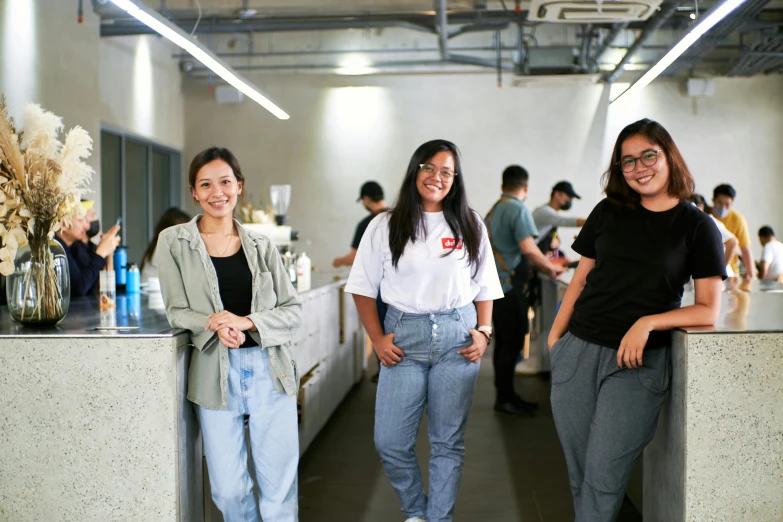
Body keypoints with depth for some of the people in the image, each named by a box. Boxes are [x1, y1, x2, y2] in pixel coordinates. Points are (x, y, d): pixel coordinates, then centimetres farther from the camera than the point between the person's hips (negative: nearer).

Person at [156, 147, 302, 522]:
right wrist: (213, 324, -19)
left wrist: (247, 322, -14)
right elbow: (176, 311, 2)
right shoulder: (174, 242, 3)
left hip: (269, 369, 1)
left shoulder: (261, 247, 7)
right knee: (228, 490, 5)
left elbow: (292, 309, 5)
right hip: (215, 373, -1)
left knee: (279, 487, 5)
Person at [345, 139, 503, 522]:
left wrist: (484, 331, -2)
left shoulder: (470, 227, 7)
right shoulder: (385, 226, 3)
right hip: (404, 337, 0)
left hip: (457, 337, 1)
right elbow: (363, 288, 5)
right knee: (389, 442, 1)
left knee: (448, 442, 7)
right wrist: (377, 338, -3)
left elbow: (485, 288, 11)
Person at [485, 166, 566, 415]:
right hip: (511, 286, -9)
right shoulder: (518, 209, -12)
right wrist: (551, 268, -6)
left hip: (496, 284, 9)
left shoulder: (494, 210, 14)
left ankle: (504, 395, 20)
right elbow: (529, 248, -21)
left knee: (503, 342, 13)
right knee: (512, 343, -2)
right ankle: (505, 399, 3)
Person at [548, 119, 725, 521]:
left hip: (636, 363, -3)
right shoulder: (608, 212, 9)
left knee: (603, 479, -6)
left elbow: (708, 310, -2)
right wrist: (555, 336, 1)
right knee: (579, 475, 9)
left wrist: (647, 323, -16)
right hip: (578, 352, 3)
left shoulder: (698, 227, 1)